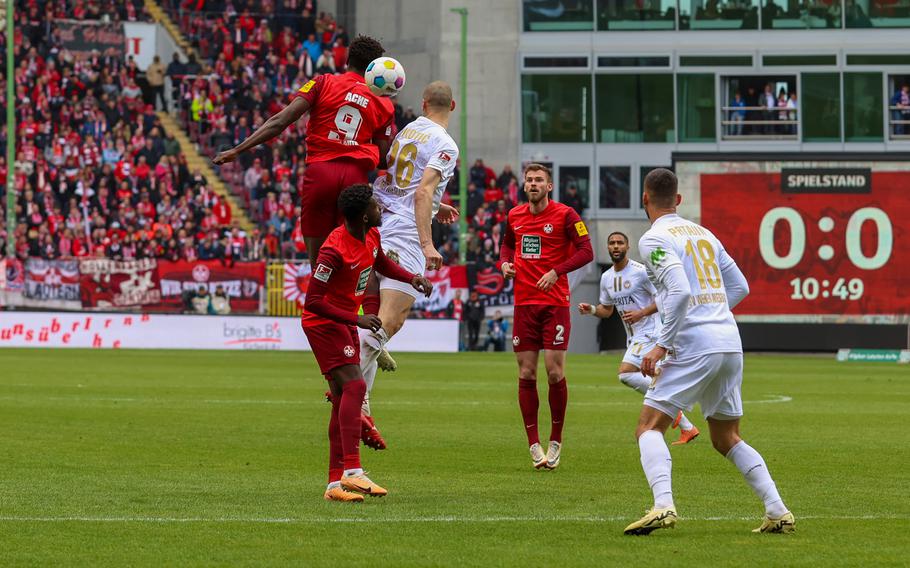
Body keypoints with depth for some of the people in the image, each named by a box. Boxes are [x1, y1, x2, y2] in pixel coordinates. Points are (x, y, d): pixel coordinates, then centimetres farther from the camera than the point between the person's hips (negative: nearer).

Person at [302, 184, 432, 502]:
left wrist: (411, 278, 7)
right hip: (323, 321, -10)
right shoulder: (336, 249, -27)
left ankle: (335, 483, 9)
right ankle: (352, 471, -32)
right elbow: (313, 302, -26)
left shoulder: (372, 236, 1)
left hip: (345, 323, 10)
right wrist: (356, 319, -28)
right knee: (355, 385, -24)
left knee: (343, 398, 7)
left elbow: (382, 264, 25)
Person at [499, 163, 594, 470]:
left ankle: (556, 441, 7)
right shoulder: (514, 216, 10)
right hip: (524, 303, 4)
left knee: (555, 373, -8)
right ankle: (534, 444, 6)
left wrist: (556, 271, -20)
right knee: (526, 374, 0)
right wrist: (505, 263, 5)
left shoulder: (565, 215, -5)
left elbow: (586, 251, -8)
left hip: (555, 303, -4)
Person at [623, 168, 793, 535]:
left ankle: (663, 505, -27)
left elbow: (681, 291, -18)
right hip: (731, 343, 7)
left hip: (695, 345, -7)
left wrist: (663, 345, -13)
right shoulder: (702, 233, 19)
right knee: (727, 439, 17)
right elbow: (740, 287, 22)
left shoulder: (654, 239, -4)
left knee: (649, 428, -4)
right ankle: (778, 512, 6)